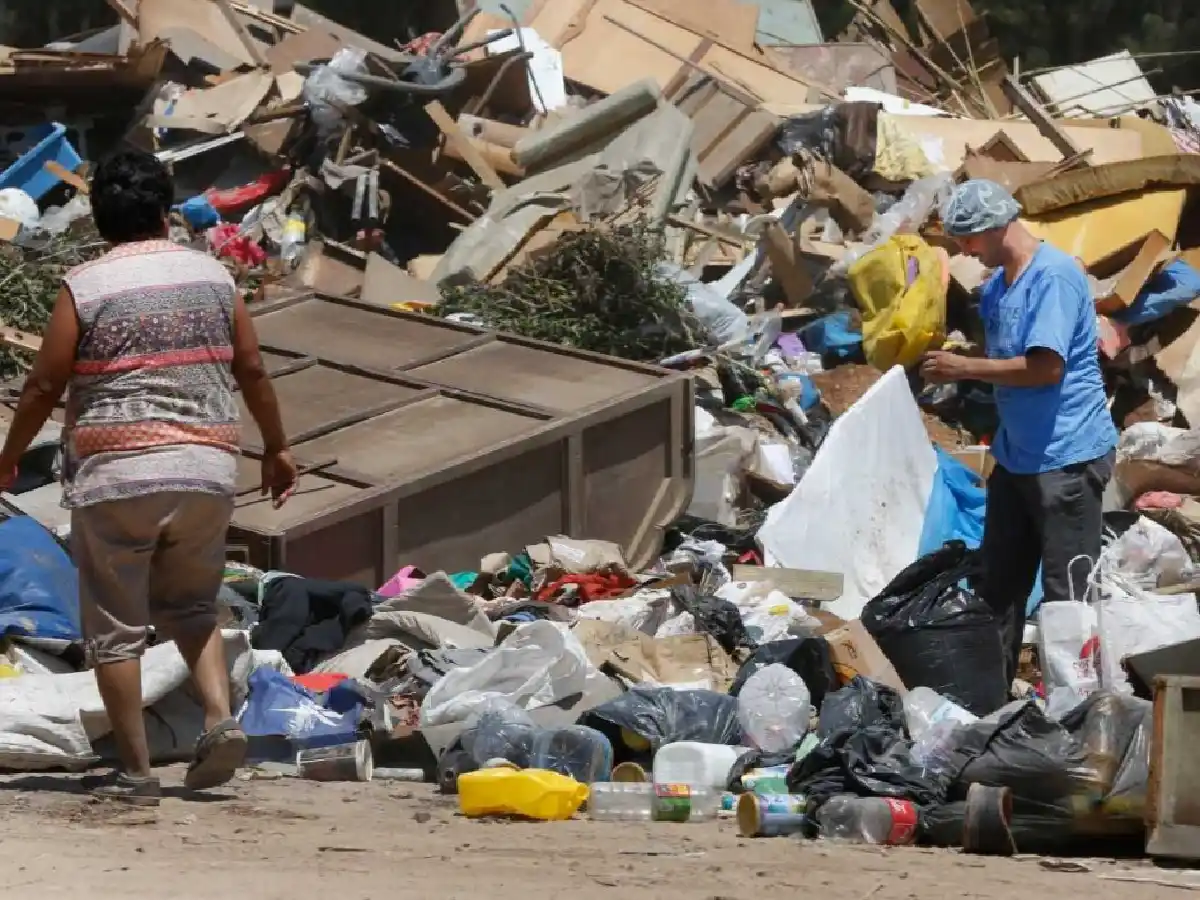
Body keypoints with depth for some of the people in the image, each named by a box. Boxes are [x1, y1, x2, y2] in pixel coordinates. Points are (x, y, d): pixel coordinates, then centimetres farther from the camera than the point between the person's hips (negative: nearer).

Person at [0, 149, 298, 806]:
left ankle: (136, 771, 2)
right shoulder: (212, 276, 5)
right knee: (190, 605, 21)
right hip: (206, 471, 4)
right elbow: (252, 371, 10)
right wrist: (275, 448, 24)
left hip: (114, 477, -4)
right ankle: (220, 718, 0)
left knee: (115, 627, 4)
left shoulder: (84, 288, -5)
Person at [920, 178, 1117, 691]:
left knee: (1067, 595, -5)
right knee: (999, 585, 16)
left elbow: (1045, 366, -25)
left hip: (1068, 459, -10)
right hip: (1016, 454, 10)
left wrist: (965, 369, -17)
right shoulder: (995, 286, 11)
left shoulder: (1054, 277, -18)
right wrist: (949, 365, 6)